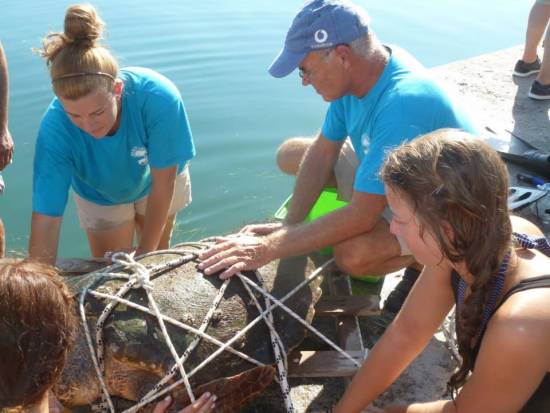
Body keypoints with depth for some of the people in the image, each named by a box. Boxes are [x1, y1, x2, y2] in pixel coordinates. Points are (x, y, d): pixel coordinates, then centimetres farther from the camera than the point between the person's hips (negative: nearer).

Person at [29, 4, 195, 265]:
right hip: (100, 197, 0)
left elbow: (163, 183, -29)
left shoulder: (158, 96, -41)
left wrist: (145, 255, -22)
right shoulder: (54, 128, -37)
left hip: (156, 182, 0)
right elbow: (45, 223, -36)